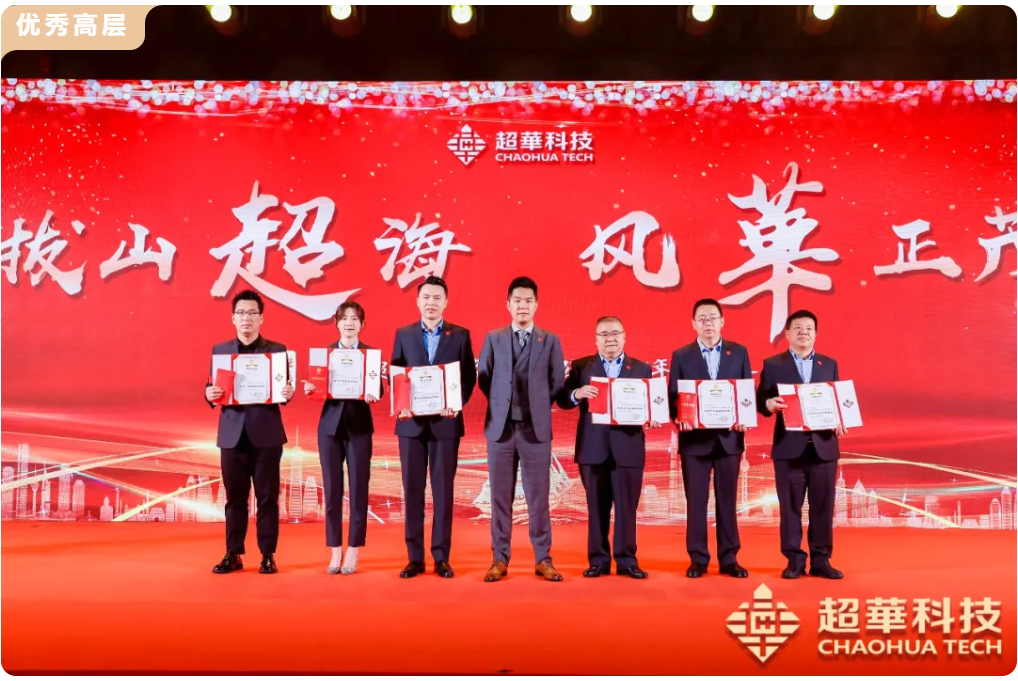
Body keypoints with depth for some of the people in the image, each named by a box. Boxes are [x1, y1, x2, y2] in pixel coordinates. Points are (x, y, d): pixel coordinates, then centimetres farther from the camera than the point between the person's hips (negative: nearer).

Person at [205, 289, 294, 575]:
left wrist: (288, 393, -19)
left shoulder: (278, 350, 4)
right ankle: (233, 555, 17)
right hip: (233, 433, 2)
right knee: (235, 497, 8)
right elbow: (212, 388, 9)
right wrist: (210, 394, -13)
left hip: (267, 433, -2)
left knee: (267, 497, 3)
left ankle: (268, 555, 11)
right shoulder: (219, 350, 10)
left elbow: (285, 389, 3)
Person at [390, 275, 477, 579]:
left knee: (443, 489, 3)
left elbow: (470, 375, 2)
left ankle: (441, 557, 11)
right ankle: (415, 557, 12)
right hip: (411, 421, 1)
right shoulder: (403, 334, 8)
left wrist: (458, 403, -15)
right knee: (412, 489, 4)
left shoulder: (460, 335, 5)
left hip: (445, 421, -1)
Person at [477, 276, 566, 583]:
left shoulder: (550, 340, 6)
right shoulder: (493, 338, 9)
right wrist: (502, 403, 6)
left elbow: (557, 383, 6)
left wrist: (537, 406, 4)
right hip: (500, 427, 1)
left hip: (536, 428, -1)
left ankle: (543, 559, 12)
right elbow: (483, 379, 10)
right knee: (500, 496, 5)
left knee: (538, 497, 3)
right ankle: (500, 559, 13)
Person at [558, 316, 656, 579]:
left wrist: (652, 418, -14)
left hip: (628, 447, 0)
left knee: (627, 507, 3)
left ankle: (626, 560, 13)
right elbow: (563, 400, 1)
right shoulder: (581, 367, 8)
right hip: (593, 447, 0)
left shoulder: (642, 368, 11)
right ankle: (598, 560, 15)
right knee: (597, 507, 6)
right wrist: (577, 393, -19)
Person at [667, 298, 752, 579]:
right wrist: (679, 419, -17)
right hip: (695, 437, -1)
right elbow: (673, 397, 1)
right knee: (696, 500, 3)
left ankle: (729, 559, 15)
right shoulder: (681, 356, 4)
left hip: (729, 437, 1)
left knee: (727, 499, 7)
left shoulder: (739, 352, 7)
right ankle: (698, 559, 12)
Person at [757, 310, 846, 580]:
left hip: (823, 446, 2)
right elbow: (760, 401, 0)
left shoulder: (830, 364, 13)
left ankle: (821, 560, 15)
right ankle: (794, 560, 13)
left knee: (823, 507, 5)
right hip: (789, 447, -2)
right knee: (790, 507, 3)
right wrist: (770, 404, -23)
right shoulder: (773, 365, 4)